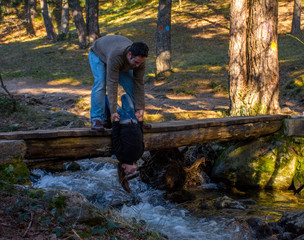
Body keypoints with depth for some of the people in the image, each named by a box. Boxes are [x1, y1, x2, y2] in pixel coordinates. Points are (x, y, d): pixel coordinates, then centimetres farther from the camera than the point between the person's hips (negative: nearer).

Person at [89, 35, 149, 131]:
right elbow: (112, 83, -45)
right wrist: (113, 111, -45)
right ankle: (96, 120, -25)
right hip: (98, 54, -5)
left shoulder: (140, 59, -30)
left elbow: (139, 84, -22)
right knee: (100, 83, -27)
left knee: (131, 84, -8)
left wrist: (140, 108, -24)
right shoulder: (116, 56, -47)